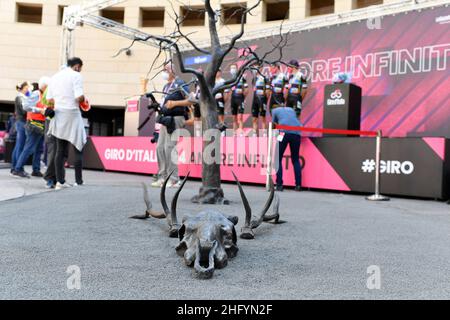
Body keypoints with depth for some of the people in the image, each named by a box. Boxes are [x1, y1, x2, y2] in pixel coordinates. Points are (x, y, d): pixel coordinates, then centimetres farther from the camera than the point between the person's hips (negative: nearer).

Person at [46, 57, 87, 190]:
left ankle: (60, 181, 9)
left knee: (60, 150, 9)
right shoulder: (76, 76, -6)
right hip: (72, 114, -6)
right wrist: (83, 99, 4)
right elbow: (79, 97, -17)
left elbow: (49, 99, 8)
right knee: (78, 149, 1)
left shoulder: (55, 77, 13)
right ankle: (78, 182, -1)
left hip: (58, 115, 6)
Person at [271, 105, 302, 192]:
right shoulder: (291, 109, 33)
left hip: (284, 132, -4)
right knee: (295, 159, 13)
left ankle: (279, 185, -7)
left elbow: (274, 124, 29)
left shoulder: (274, 110, 24)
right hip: (296, 133, 4)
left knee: (278, 159, 3)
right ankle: (298, 185, 7)